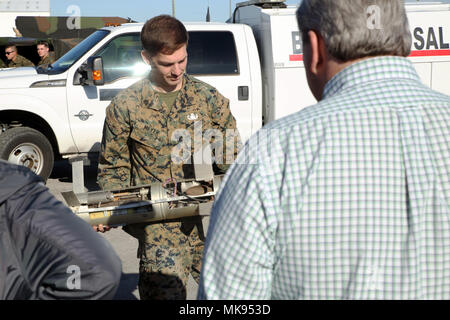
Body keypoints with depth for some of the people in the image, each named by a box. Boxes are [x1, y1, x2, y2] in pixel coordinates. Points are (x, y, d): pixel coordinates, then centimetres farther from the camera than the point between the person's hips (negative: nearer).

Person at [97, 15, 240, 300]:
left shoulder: (209, 99, 5)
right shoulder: (125, 107, 0)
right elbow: (113, 168, 8)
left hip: (207, 215, 3)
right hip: (158, 225, -2)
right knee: (167, 291, -12)